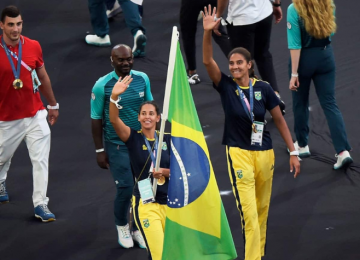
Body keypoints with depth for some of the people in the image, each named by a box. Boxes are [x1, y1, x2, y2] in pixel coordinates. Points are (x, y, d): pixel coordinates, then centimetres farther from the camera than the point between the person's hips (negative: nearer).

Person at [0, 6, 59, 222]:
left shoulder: (33, 46, -4)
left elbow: (43, 77, 10)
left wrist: (53, 105, 18)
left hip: (36, 115, 1)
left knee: (41, 160, -7)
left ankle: (40, 204, -2)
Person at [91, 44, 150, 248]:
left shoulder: (143, 79, -2)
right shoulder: (102, 86, -13)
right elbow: (96, 119, -6)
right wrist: (100, 150, -5)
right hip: (117, 145, -4)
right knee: (126, 188, -7)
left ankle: (138, 228, 23)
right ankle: (122, 226, 20)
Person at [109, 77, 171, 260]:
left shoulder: (167, 140, 4)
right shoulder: (133, 138, -3)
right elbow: (114, 120, -21)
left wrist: (165, 172, -13)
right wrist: (114, 97, -37)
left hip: (169, 201, 4)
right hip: (146, 204, -4)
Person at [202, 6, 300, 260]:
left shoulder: (263, 88, -3)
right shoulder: (226, 86, -5)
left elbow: (279, 120, 5)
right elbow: (208, 60, -18)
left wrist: (293, 152, 4)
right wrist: (208, 32, -32)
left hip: (264, 153, 2)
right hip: (239, 153, -2)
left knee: (262, 209, 14)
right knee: (248, 212, -11)